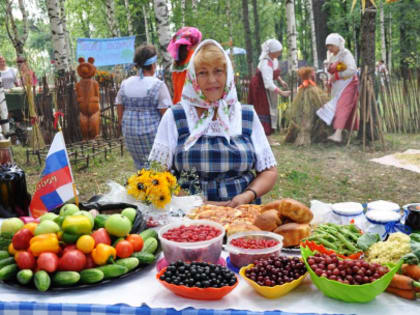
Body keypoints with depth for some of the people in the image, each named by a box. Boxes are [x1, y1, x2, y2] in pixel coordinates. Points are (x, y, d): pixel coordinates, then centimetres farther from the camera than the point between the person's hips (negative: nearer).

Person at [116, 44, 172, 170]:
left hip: (130, 136, 5)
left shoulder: (125, 84, 5)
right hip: (153, 135, -5)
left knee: (141, 168, 16)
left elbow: (120, 114, 9)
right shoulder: (158, 85, -10)